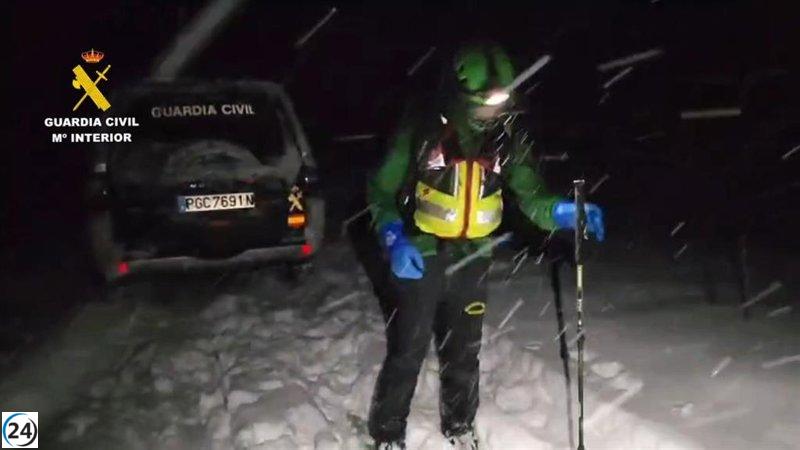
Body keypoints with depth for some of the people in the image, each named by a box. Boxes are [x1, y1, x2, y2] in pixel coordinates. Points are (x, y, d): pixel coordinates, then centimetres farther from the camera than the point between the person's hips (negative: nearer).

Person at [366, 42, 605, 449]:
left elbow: (529, 195, -4)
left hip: (471, 261, 4)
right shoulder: (420, 130, -14)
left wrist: (563, 212, -25)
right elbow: (382, 190, -8)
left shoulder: (506, 140, -3)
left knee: (463, 352, 17)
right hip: (419, 259, -3)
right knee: (406, 353, 3)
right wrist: (394, 238, -23)